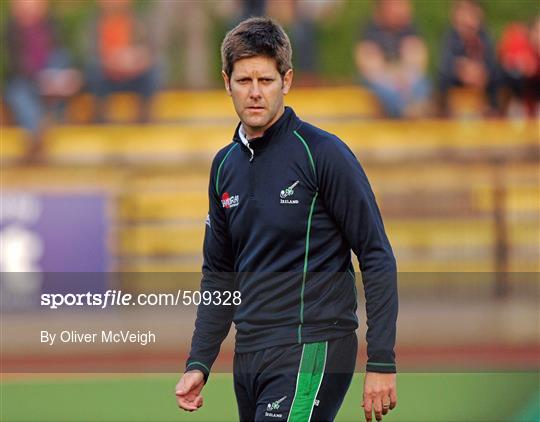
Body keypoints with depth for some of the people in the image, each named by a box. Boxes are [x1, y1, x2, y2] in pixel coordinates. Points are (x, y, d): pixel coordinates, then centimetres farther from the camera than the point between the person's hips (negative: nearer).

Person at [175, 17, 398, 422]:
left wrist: (382, 364, -13)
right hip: (249, 355, 7)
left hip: (311, 353, -7)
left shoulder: (323, 153, -8)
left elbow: (378, 258, -9)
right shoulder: (225, 165, 13)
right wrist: (198, 364, 13)